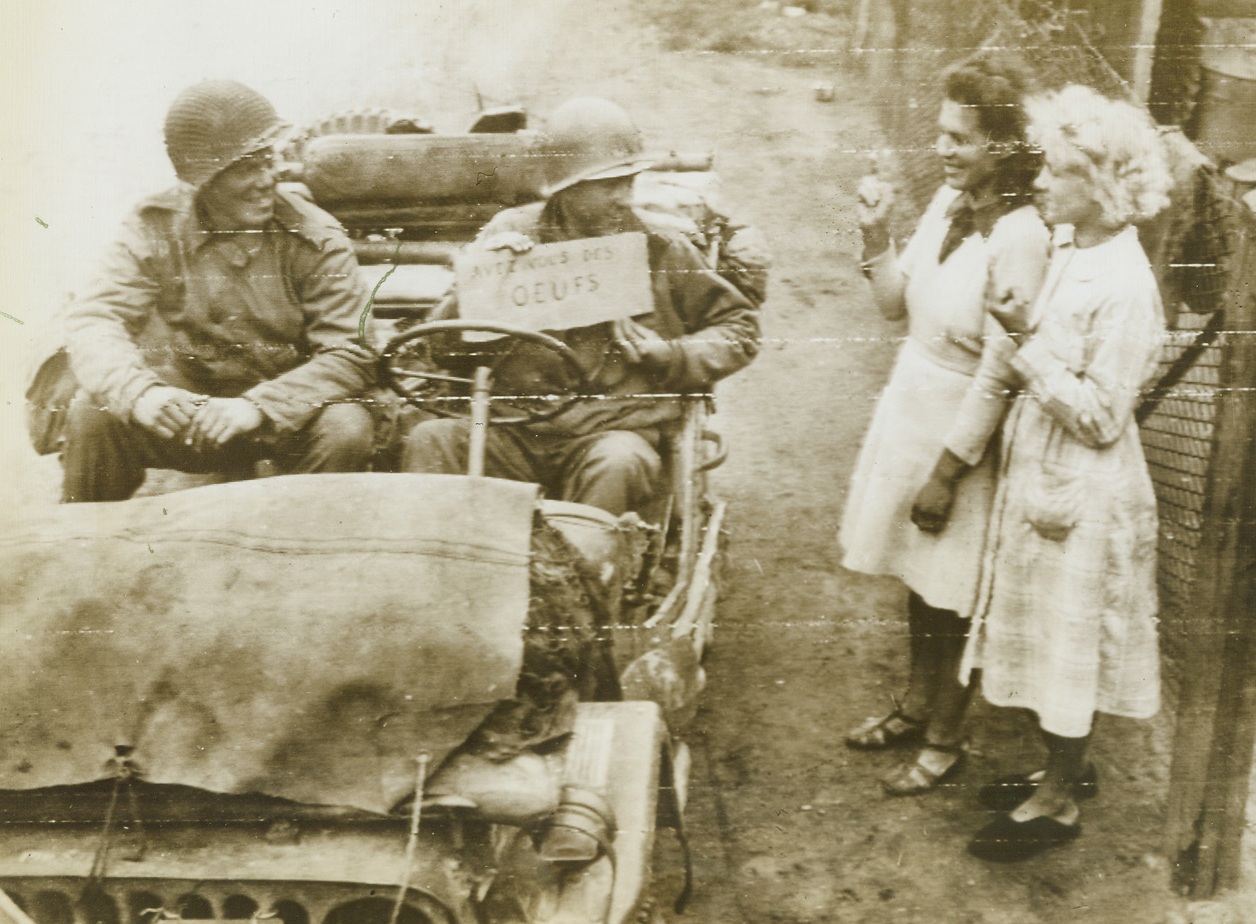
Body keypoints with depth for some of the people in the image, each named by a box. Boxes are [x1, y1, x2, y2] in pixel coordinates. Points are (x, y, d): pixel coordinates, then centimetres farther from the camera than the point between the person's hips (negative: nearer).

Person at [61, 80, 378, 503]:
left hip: (283, 416, -1)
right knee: (93, 412, -23)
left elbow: (350, 353, -16)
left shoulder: (316, 238, -9)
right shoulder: (154, 229, -5)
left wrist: (258, 407, -31)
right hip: (183, 415, 1)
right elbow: (94, 320, -15)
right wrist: (140, 393, -37)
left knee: (347, 429, -30)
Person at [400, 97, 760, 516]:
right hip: (515, 430, 2)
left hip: (613, 428, -1)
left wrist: (670, 356, -1)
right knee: (429, 440, -25)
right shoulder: (511, 233, 8)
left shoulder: (658, 247, 8)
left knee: (618, 463, -36)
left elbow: (740, 325, 17)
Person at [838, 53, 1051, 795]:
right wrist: (876, 235, -7)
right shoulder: (948, 202, -1)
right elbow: (897, 303, 9)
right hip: (910, 408, 7)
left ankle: (945, 740, 30)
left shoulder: (1020, 236, -23)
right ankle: (916, 707, 42)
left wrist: (948, 470, -17)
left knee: (951, 596, 9)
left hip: (963, 431, -7)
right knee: (917, 577, 21)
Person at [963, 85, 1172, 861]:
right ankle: (1067, 768, 39)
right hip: (1043, 475, 9)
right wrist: (1025, 342, -3)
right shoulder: (1073, 252, 3)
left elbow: (1102, 417, -23)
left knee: (1070, 639, 6)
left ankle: (1058, 802, 23)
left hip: (1085, 492, -9)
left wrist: (1028, 352, -21)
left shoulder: (1123, 286, -23)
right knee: (1049, 633, 20)